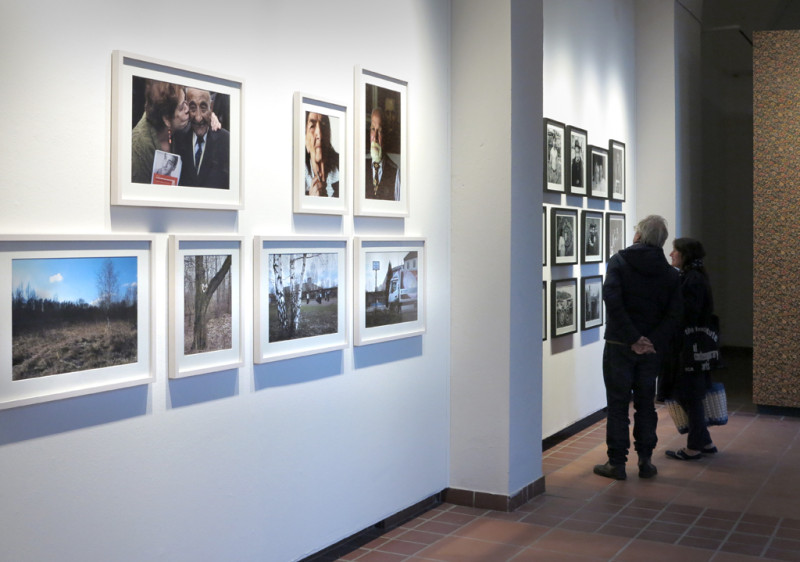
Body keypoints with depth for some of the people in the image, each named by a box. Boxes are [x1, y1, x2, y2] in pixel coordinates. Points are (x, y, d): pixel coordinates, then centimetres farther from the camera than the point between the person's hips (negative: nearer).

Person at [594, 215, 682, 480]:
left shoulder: (619, 261, -5)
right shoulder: (670, 274, 4)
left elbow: (612, 301, -20)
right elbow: (674, 314, -7)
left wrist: (633, 338, -18)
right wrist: (652, 342, -12)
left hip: (619, 346, -3)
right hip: (652, 349, 3)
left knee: (617, 404, 4)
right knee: (646, 404, 13)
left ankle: (616, 463, 9)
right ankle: (645, 461, 17)